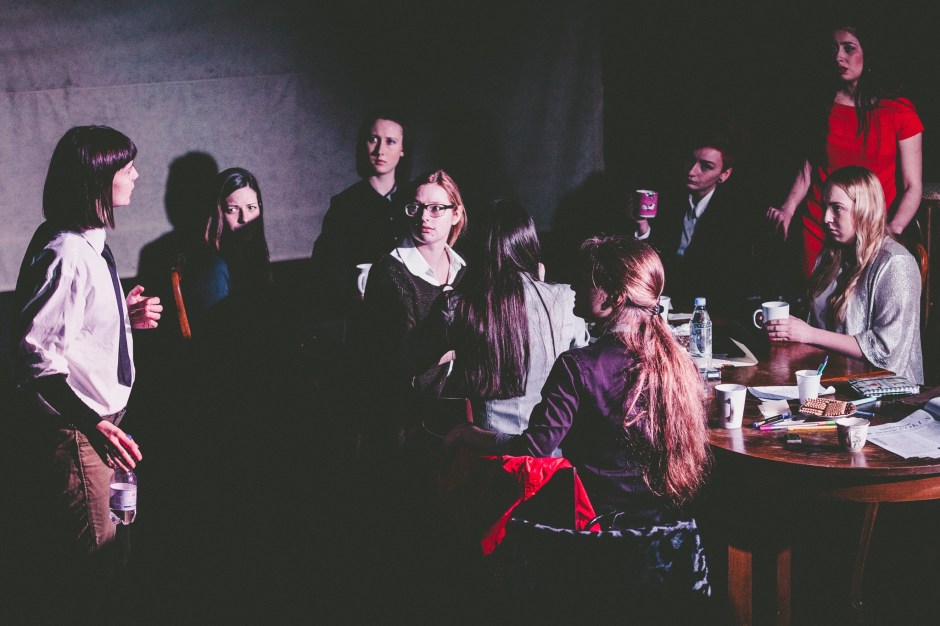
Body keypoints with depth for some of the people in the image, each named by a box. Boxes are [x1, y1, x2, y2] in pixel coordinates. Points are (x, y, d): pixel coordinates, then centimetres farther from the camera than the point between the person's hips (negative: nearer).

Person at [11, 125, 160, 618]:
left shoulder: (90, 244, 10)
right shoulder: (66, 254, -22)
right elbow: (36, 349, -26)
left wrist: (125, 315, 6)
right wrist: (94, 424, -30)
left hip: (93, 415, 10)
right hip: (71, 426, -10)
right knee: (93, 554, -4)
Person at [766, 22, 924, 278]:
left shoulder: (899, 111, -1)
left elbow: (912, 187, -4)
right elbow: (807, 170, 6)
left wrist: (891, 231, -20)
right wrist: (788, 209, -12)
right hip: (818, 232, 2)